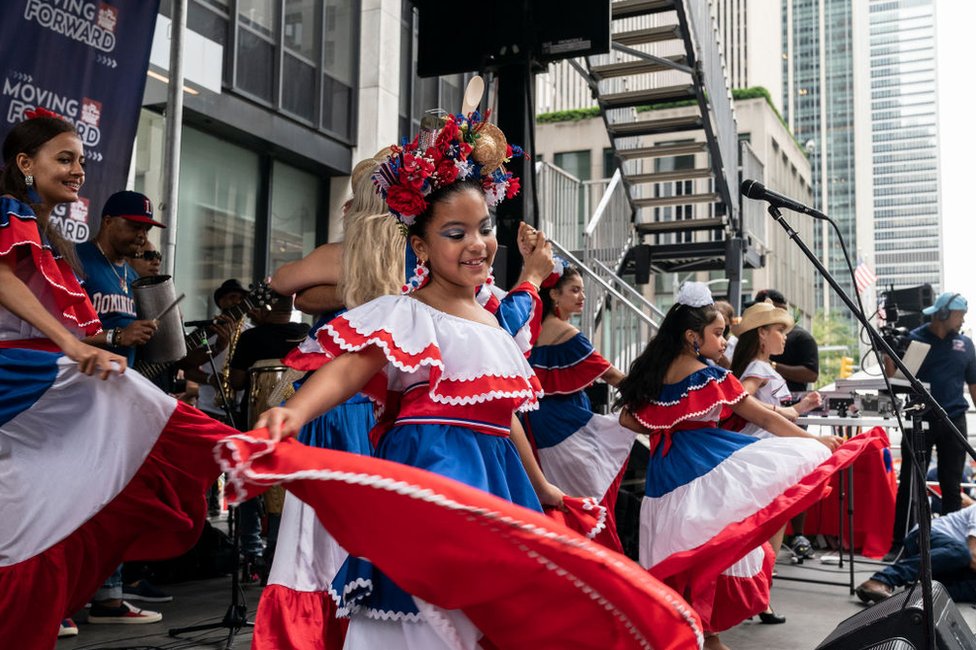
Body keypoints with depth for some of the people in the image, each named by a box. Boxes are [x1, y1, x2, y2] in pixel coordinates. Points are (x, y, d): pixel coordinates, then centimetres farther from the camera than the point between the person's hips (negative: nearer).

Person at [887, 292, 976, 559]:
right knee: (909, 485, 0)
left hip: (953, 421, 3)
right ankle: (899, 544, 4)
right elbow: (894, 376, -3)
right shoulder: (914, 339, -1)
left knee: (952, 487, 8)